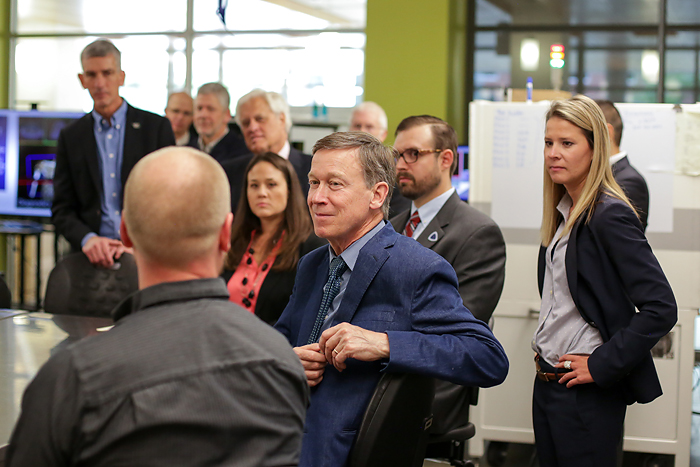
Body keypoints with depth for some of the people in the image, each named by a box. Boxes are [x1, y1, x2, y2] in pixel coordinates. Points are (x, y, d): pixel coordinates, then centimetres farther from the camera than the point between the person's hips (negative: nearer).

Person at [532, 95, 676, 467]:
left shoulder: (610, 216, -15)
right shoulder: (563, 213, 9)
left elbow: (661, 308, -22)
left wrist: (602, 366, -18)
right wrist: (542, 348, 9)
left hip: (588, 393, -8)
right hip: (547, 382, 8)